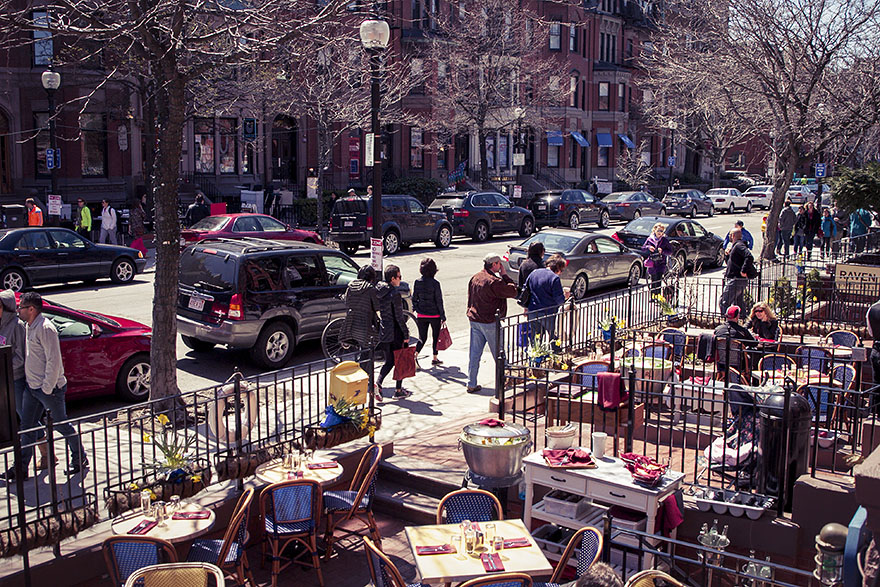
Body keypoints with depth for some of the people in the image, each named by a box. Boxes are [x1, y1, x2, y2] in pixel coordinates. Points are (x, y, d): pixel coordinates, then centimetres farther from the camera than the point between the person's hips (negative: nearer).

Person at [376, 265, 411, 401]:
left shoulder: (379, 291, 4)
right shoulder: (395, 293, -18)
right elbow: (399, 316, -17)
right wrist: (406, 334, -9)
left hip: (383, 331, 7)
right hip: (395, 332, -7)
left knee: (389, 361, 16)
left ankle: (377, 383, -3)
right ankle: (399, 391, 15)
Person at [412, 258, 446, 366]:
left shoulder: (417, 282, -4)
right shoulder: (435, 283, -15)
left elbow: (414, 299, 3)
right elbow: (439, 301, -11)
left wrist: (415, 311, 15)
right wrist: (443, 317, -4)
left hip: (421, 315, 3)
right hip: (434, 315, -3)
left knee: (422, 338, 12)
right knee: (435, 337, 17)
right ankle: (435, 358, 26)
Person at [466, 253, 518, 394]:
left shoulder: (475, 278, 8)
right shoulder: (494, 281, -18)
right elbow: (513, 291, -11)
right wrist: (504, 275, -4)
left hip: (474, 320, 7)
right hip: (490, 323, -7)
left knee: (474, 353, 8)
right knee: (499, 354, 8)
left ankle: (471, 384, 9)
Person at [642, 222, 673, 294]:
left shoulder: (665, 240, 2)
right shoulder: (650, 239, 8)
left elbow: (670, 252, 1)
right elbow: (643, 248, 12)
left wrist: (662, 251, -17)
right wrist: (648, 247, -9)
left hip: (660, 264, -2)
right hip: (652, 264, 2)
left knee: (658, 282, -12)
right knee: (653, 281, 7)